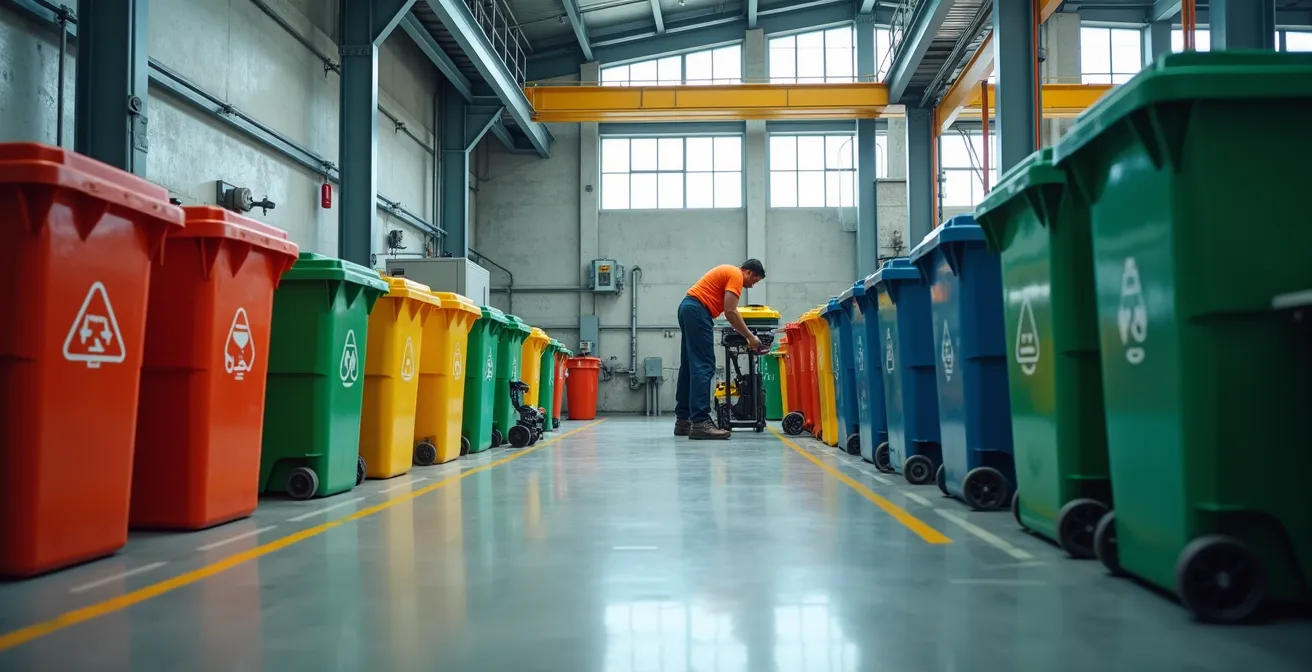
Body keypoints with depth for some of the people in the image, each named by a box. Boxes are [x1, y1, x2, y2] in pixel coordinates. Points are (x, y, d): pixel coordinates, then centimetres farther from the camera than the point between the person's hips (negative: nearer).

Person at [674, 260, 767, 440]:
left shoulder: (729, 271, 25)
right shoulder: (736, 276, -6)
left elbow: (728, 309, 24)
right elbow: (730, 312, -15)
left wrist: (746, 336, 22)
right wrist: (750, 337, -8)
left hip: (688, 308, 11)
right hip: (697, 311, -11)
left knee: (689, 367, 11)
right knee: (703, 367, -14)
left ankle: (683, 420, 14)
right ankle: (699, 422, -19)